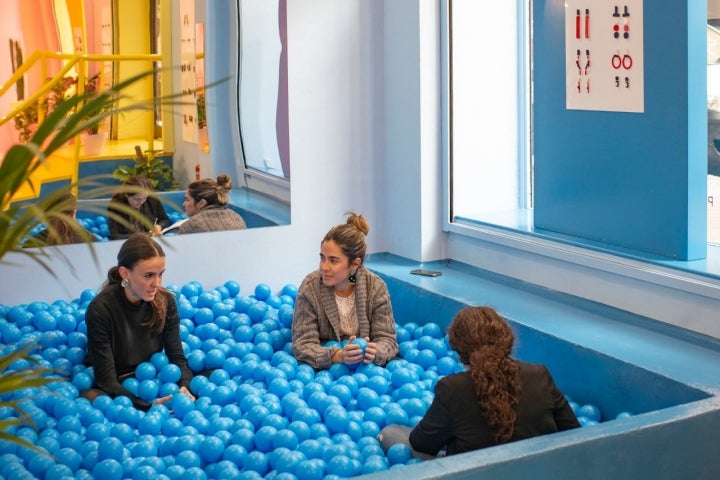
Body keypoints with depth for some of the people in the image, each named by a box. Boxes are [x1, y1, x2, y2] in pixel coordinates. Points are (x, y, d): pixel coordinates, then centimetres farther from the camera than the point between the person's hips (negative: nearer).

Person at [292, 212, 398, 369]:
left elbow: (387, 339, -9)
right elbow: (302, 345, -16)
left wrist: (375, 352, -34)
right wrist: (338, 356, -36)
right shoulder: (309, 288, -14)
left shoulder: (376, 287, -11)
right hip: (325, 366, 0)